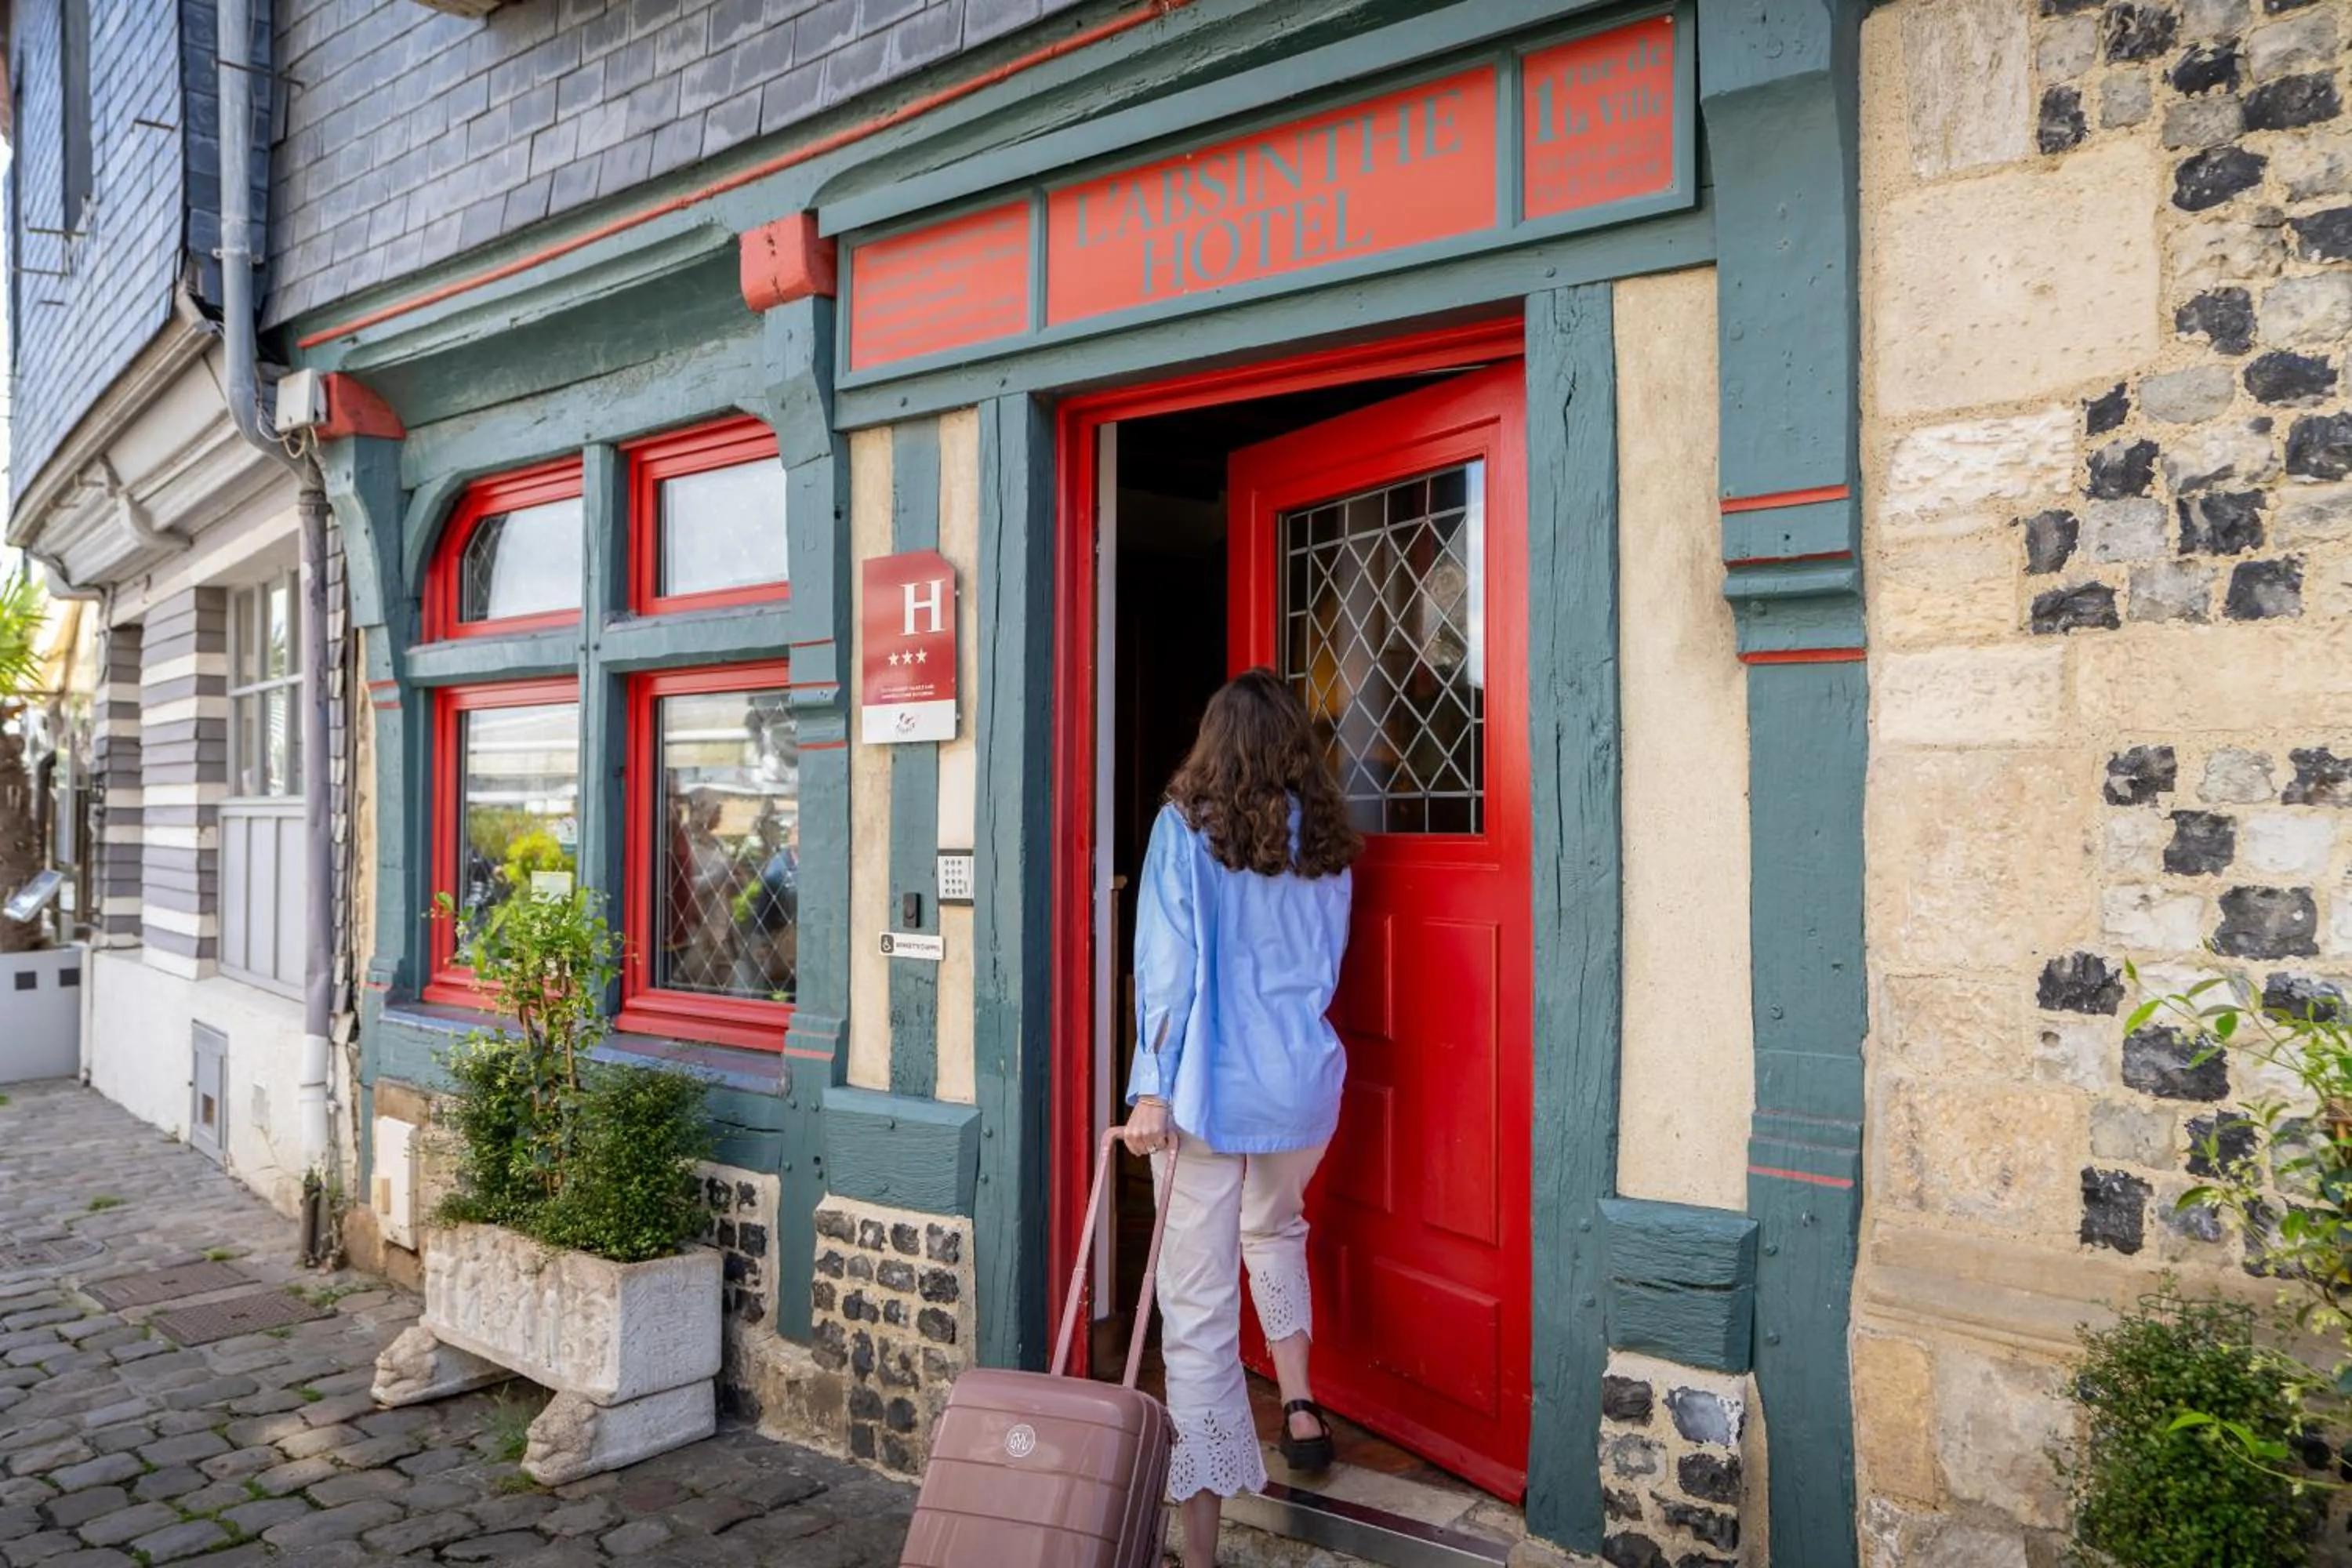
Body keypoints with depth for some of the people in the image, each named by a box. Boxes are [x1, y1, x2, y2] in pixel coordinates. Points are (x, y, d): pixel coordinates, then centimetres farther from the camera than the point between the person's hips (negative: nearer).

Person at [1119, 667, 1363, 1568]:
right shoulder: (1325, 839, 8)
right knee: (1276, 1230, 33)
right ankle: (1300, 1410, 34)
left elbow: (1167, 961, -11)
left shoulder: (1185, 826, -3)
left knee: (1198, 1308, 1)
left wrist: (1152, 1085, -12)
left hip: (1207, 1088, -4)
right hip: (1306, 1083, 5)